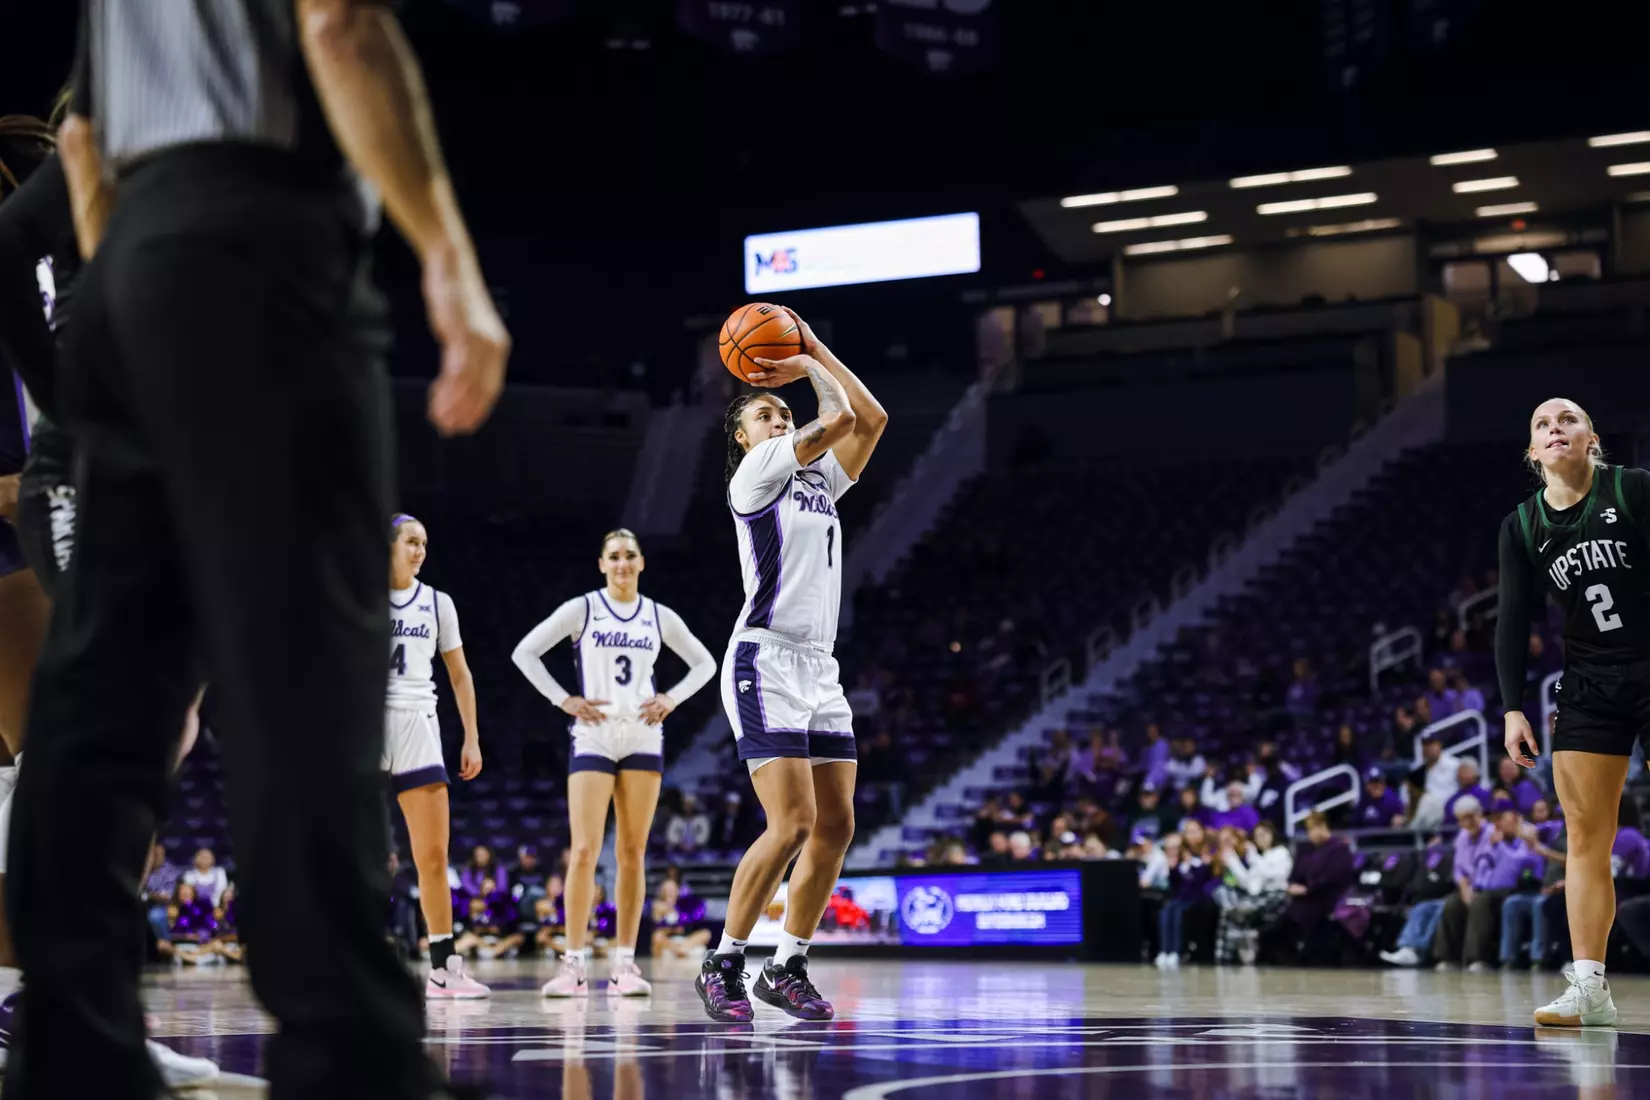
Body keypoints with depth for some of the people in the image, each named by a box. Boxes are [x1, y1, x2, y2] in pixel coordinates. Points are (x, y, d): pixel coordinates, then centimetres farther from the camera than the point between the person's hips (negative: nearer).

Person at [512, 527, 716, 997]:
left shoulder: (659, 617, 9)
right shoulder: (582, 610, 1)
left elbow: (704, 663, 19)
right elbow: (525, 653, 0)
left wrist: (670, 699, 3)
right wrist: (565, 700, -7)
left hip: (643, 738, 3)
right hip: (593, 737, -2)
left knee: (633, 852, 2)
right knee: (584, 850, -10)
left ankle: (625, 964, 4)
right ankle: (574, 964, -8)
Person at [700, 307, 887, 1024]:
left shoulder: (817, 480, 20)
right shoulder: (754, 474, -2)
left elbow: (871, 419, 12)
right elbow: (840, 418, -9)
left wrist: (815, 354, 14)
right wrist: (812, 366, 8)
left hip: (818, 669, 8)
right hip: (766, 664, -8)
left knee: (836, 825, 4)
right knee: (794, 824, -17)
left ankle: (787, 967, 13)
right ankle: (723, 965, -7)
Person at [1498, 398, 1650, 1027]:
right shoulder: (1522, 527, 6)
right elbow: (1513, 622, 6)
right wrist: (1513, 708, -3)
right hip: (1587, 687, 4)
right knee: (1584, 835, -3)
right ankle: (1589, 987, -4)